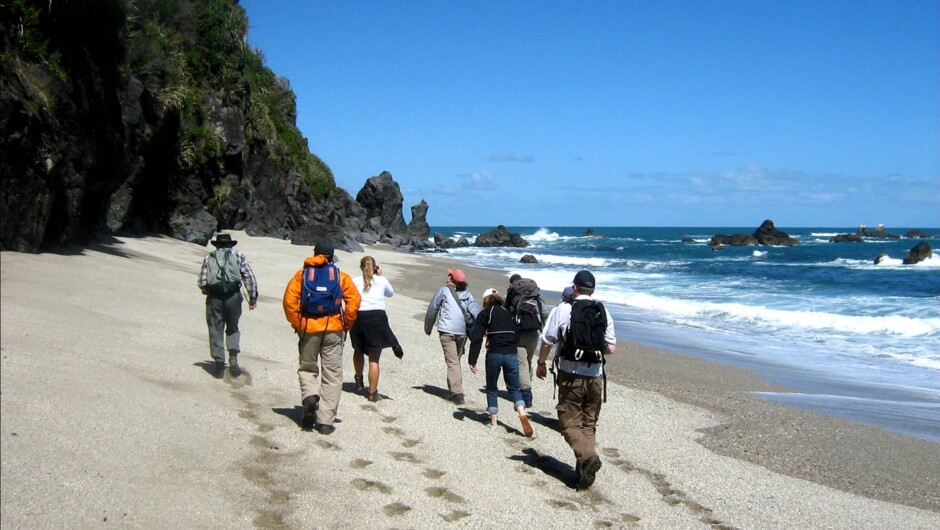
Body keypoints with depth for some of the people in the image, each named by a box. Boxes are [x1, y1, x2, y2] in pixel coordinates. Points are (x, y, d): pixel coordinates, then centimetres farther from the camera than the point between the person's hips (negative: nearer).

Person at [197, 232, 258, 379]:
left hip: (214, 298, 0)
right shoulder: (238, 255, 11)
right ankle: (233, 357, -4)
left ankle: (219, 367, 8)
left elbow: (201, 282, 6)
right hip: (233, 296, 0)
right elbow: (249, 278, 1)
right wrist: (253, 298, 3)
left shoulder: (209, 257, 13)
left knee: (216, 331, 10)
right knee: (232, 329, 18)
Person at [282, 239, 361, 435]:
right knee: (332, 376, 6)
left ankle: (310, 395, -10)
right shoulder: (341, 275, 4)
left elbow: (289, 300, -5)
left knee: (307, 368, 19)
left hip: (308, 329, 1)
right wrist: (346, 325, 2)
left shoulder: (302, 274, 6)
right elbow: (354, 300, -7)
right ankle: (325, 421, 4)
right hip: (333, 330, -1)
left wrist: (296, 324, 3)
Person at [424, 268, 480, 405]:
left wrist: (428, 328, 21)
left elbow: (432, 310, 9)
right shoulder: (467, 293, 16)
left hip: (447, 331, -4)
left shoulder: (443, 290, 6)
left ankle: (457, 392, -21)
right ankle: (453, 390, 23)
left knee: (452, 362, -10)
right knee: (456, 360, 18)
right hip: (462, 332, 5)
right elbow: (475, 310, 5)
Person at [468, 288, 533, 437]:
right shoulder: (509, 313, 17)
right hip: (511, 355, 3)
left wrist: (472, 360, -2)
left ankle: (493, 419, 18)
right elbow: (517, 334, 15)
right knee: (514, 388, 11)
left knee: (491, 388, 17)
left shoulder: (484, 314, 4)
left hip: (494, 355, -2)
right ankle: (522, 414, -13)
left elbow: (476, 338, -3)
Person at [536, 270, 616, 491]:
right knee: (589, 423, 14)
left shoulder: (563, 310, -7)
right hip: (595, 375, 4)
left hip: (571, 375, -4)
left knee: (570, 422, 3)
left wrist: (541, 363, 9)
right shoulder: (603, 312, 5)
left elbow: (547, 341, -7)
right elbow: (611, 348, 4)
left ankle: (587, 455, -21)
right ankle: (585, 471, 12)